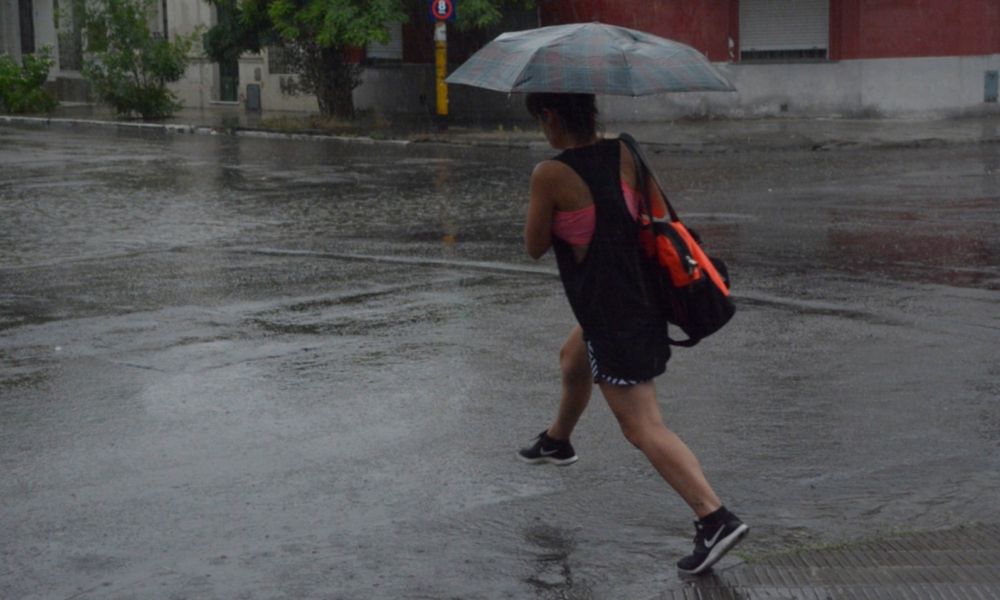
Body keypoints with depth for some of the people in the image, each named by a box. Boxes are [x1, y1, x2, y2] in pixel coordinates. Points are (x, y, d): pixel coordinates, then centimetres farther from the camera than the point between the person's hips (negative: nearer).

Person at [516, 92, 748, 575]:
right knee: (573, 360, 34)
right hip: (639, 295, 9)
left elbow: (534, 246, -9)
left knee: (643, 427, -9)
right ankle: (557, 441, 61)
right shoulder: (623, 153, -3)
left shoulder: (551, 175, -20)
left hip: (610, 313, -9)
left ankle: (715, 519, -17)